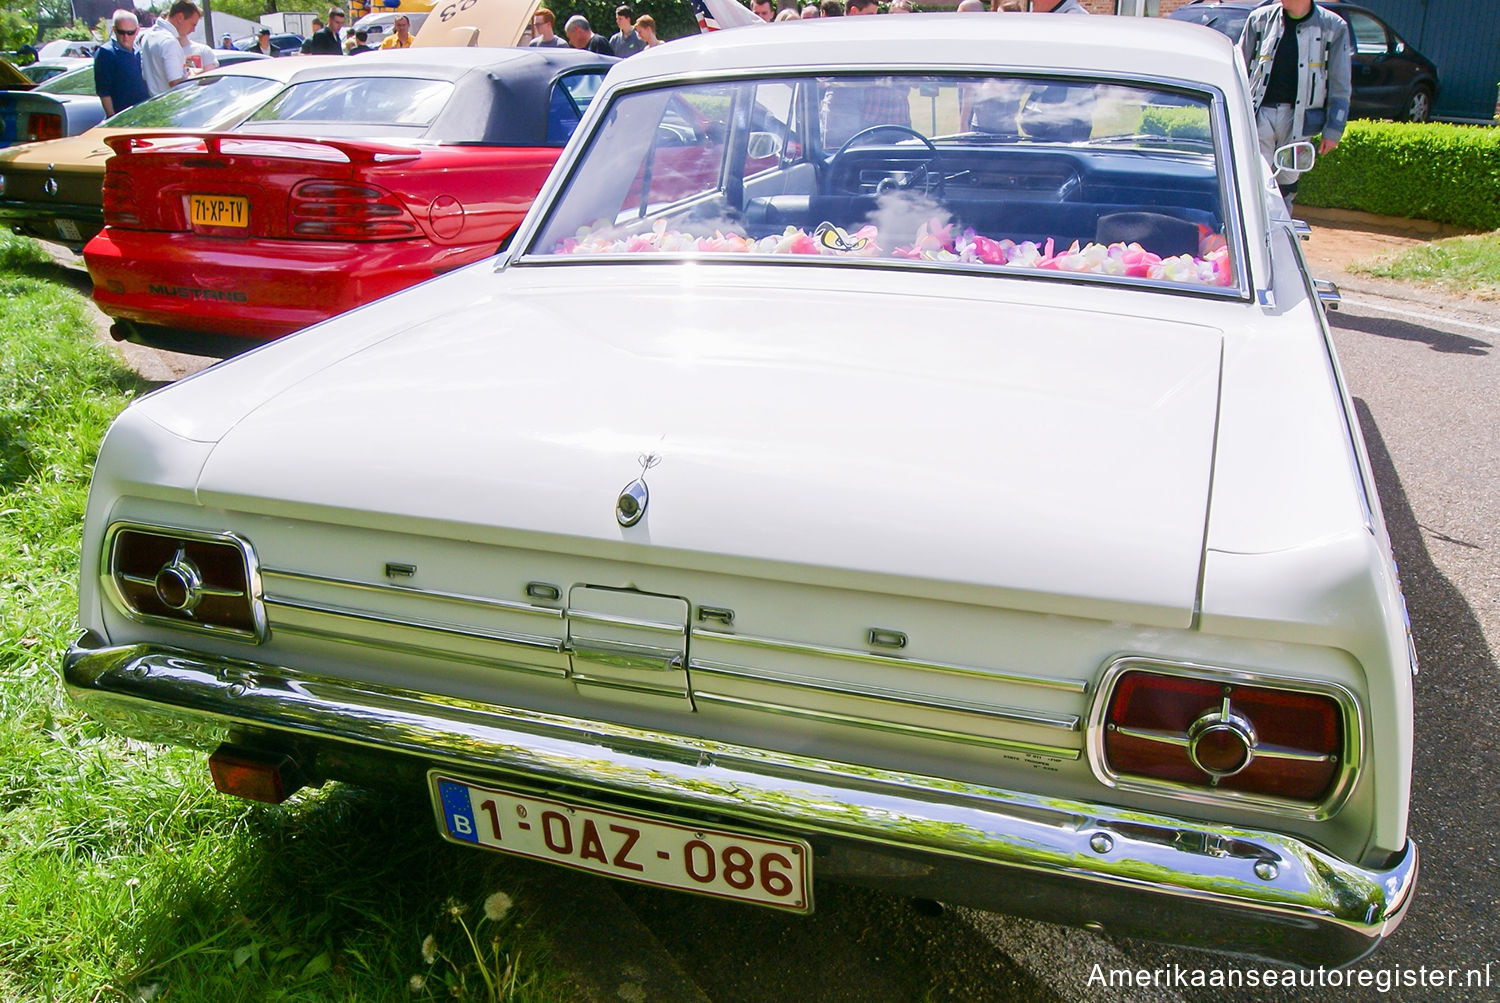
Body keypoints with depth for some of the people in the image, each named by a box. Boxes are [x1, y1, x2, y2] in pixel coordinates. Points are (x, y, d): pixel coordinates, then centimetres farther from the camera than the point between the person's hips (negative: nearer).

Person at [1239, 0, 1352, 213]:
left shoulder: (1334, 27, 1)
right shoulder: (1260, 19, 4)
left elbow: (1340, 87, 4)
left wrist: (1333, 130, 0)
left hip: (1298, 118, 0)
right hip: (1260, 113, 0)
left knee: (1287, 183, 8)